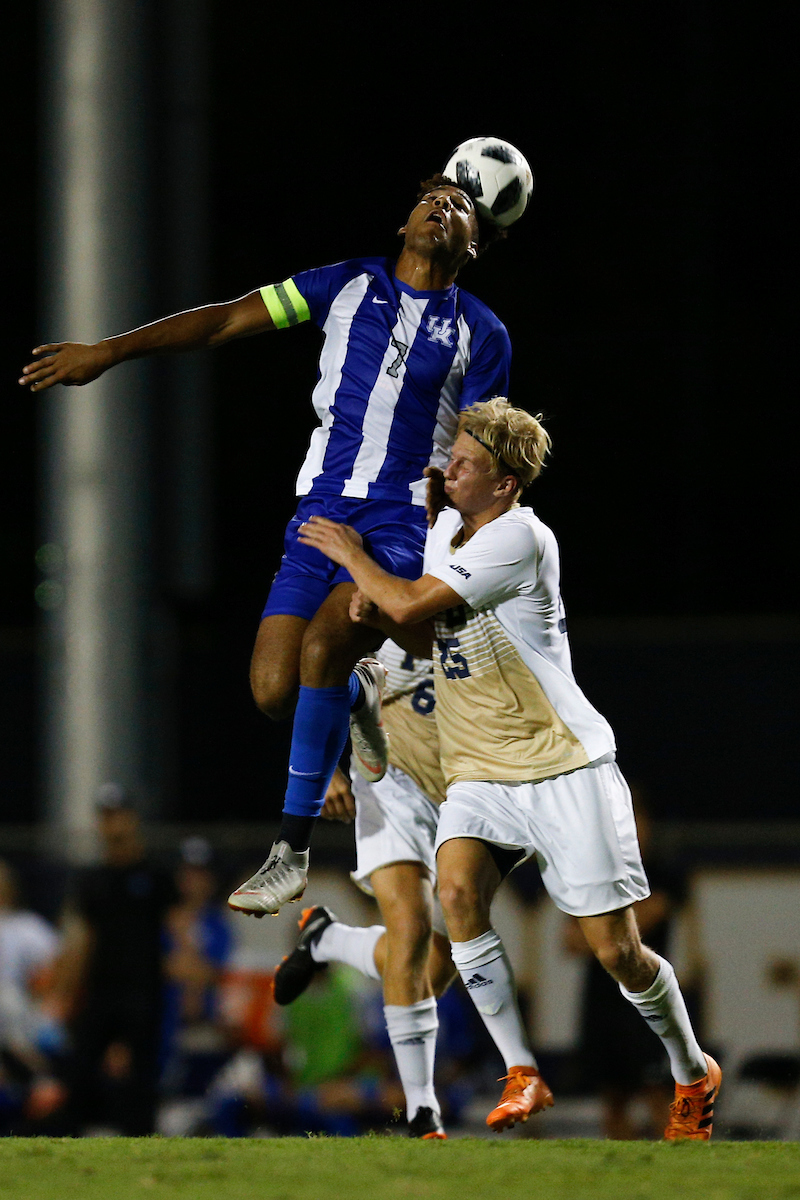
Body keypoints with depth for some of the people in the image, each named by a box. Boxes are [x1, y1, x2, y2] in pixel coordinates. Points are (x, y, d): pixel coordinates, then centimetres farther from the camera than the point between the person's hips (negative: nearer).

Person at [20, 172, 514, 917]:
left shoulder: (481, 335, 7)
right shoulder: (350, 286, 11)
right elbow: (227, 320, 8)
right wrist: (110, 351, 1)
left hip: (405, 527, -3)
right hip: (321, 512, 3)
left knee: (321, 643, -28)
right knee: (274, 691, -11)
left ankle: (293, 853, -20)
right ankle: (360, 693, 27)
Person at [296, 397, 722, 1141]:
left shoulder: (519, 538, -17)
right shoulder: (446, 527, 9)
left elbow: (411, 606, -21)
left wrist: (350, 555, -6)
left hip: (565, 770, -7)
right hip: (479, 773, 7)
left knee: (615, 949, -4)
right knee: (458, 891, -23)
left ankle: (694, 1077, 21)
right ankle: (521, 1074, -16)